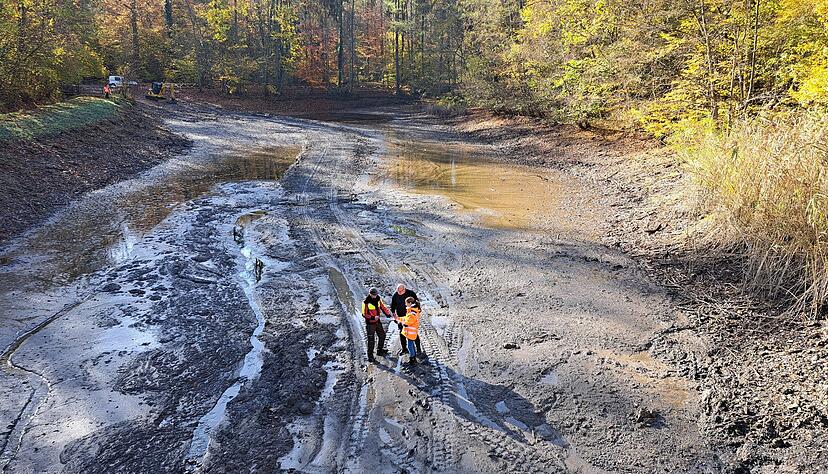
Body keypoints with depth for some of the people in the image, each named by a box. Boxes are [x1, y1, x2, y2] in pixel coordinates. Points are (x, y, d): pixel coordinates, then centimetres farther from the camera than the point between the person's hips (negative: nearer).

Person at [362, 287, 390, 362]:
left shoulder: (378, 299, -3)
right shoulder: (366, 302, -21)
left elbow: (383, 307, 3)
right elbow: (364, 314, -17)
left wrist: (389, 315, -8)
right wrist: (373, 318, -26)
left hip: (377, 321, 7)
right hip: (370, 323, -7)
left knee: (382, 335, 17)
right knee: (371, 340, -3)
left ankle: (380, 350, 36)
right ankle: (370, 356, 9)